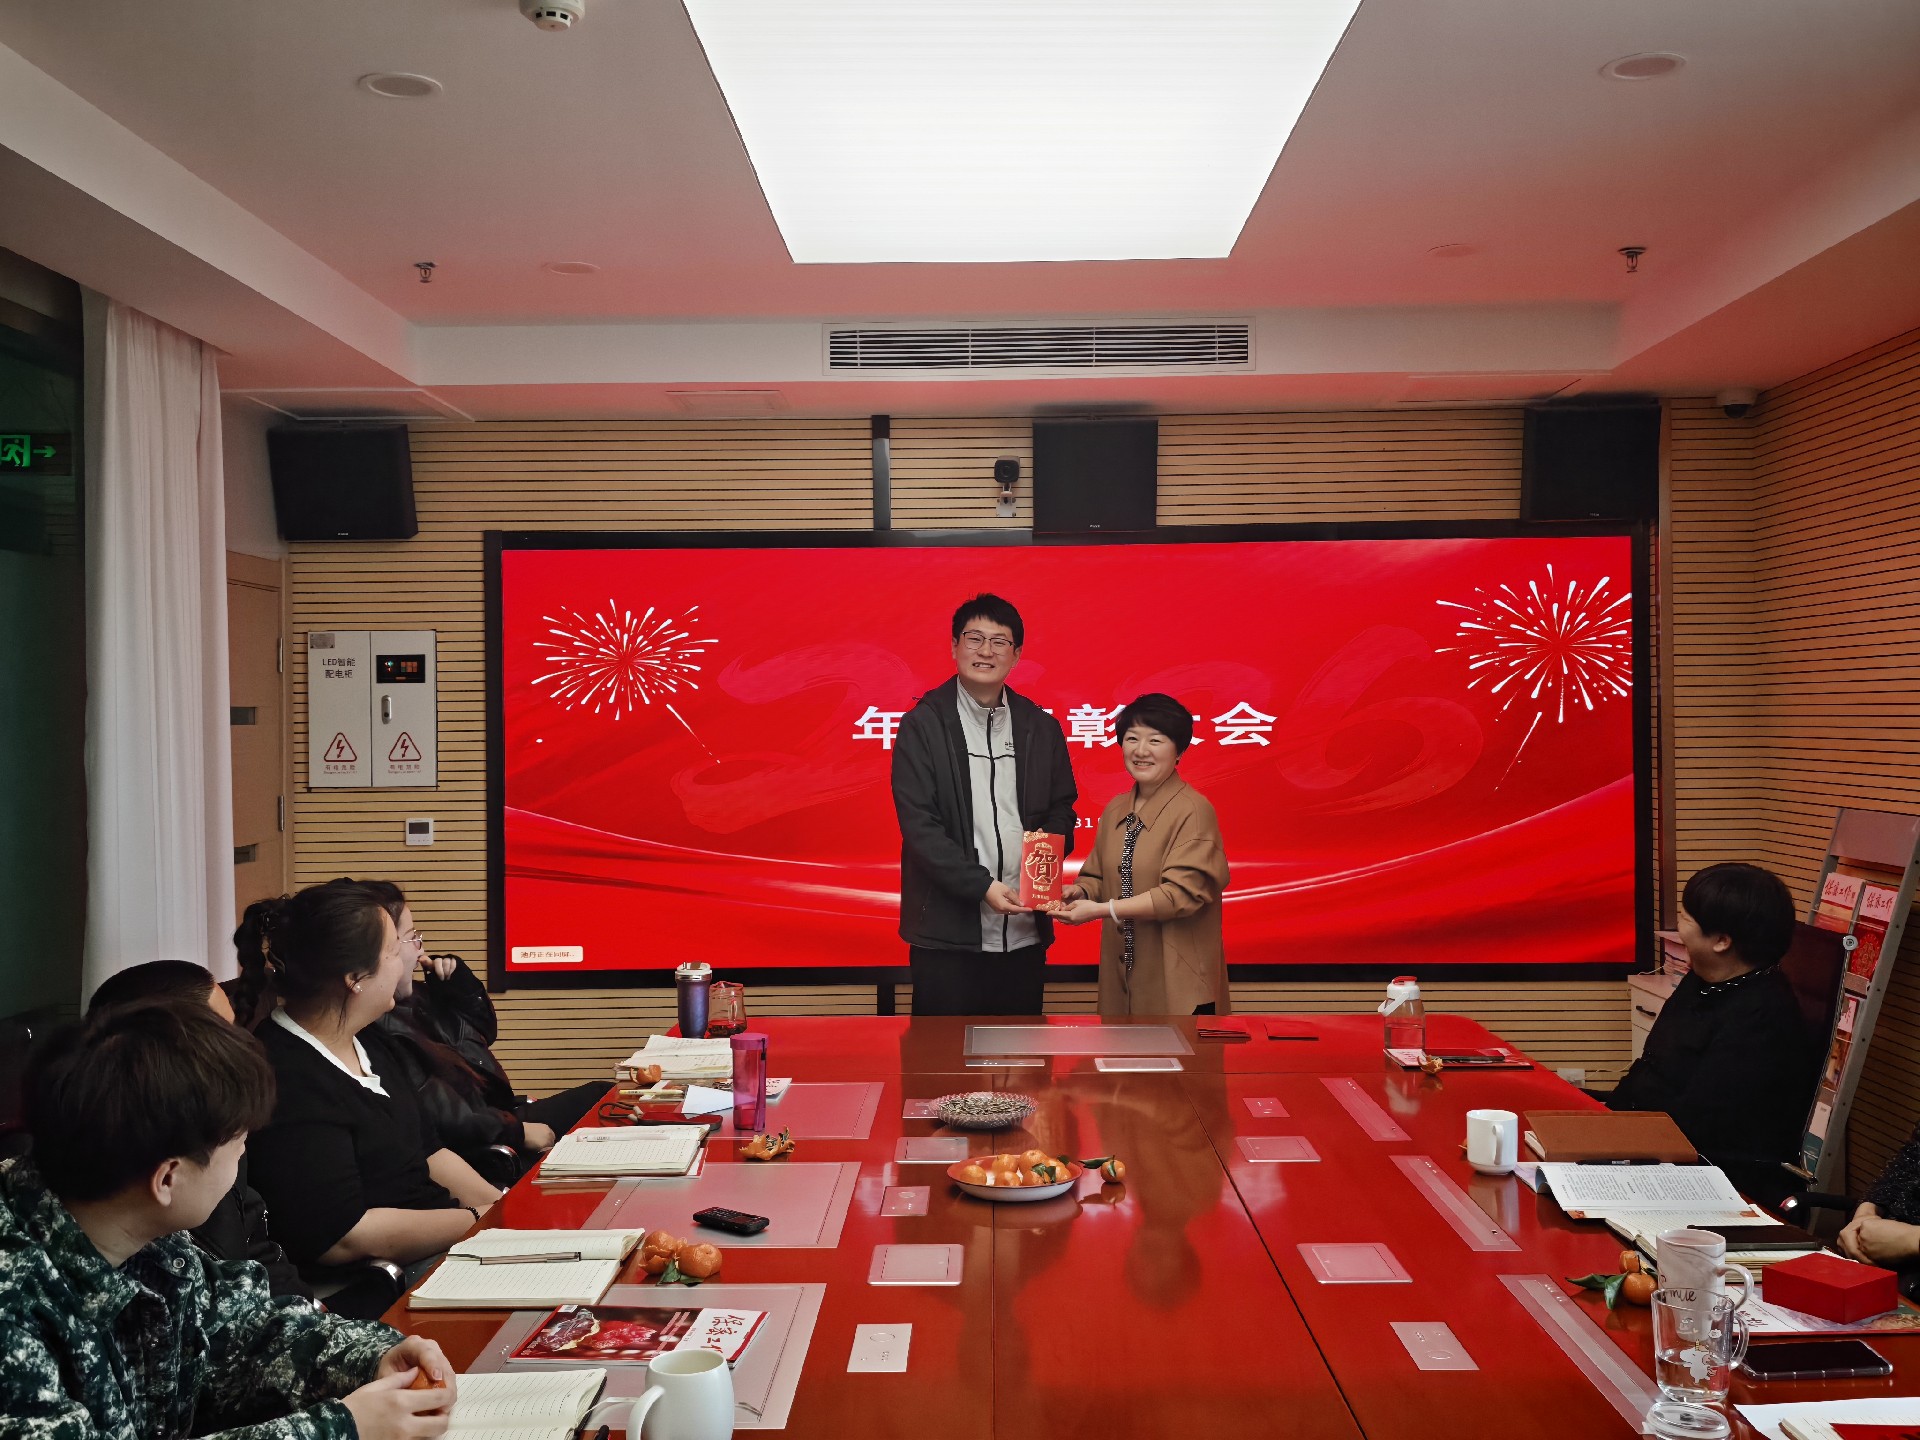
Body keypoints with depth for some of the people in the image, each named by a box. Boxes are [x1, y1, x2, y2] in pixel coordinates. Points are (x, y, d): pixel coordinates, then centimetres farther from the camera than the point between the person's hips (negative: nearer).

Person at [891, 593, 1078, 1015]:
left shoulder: (1041, 727, 10)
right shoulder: (923, 725, -2)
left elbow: (1062, 807, 18)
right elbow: (918, 824, -8)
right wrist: (981, 886, -15)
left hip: (1025, 933, 4)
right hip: (949, 933, -4)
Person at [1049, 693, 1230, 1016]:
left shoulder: (1193, 810, -13)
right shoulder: (1115, 809, 9)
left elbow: (1182, 893, -19)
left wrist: (1100, 910, -19)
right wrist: (1080, 892, -6)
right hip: (1123, 975, 6)